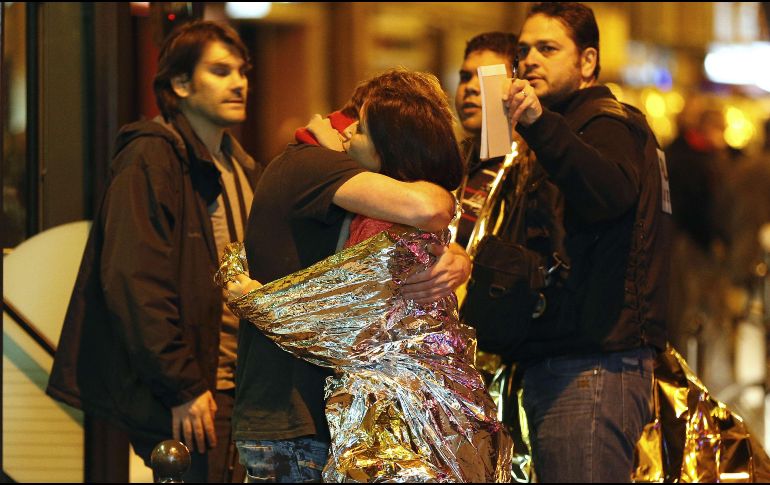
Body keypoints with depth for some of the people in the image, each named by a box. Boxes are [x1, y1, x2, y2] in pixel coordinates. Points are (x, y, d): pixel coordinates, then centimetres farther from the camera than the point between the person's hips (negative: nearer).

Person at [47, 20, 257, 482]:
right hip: (190, 398, -8)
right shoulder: (151, 160, -9)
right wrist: (182, 388, -19)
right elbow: (133, 283, -17)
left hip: (236, 388, 8)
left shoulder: (243, 171, 18)